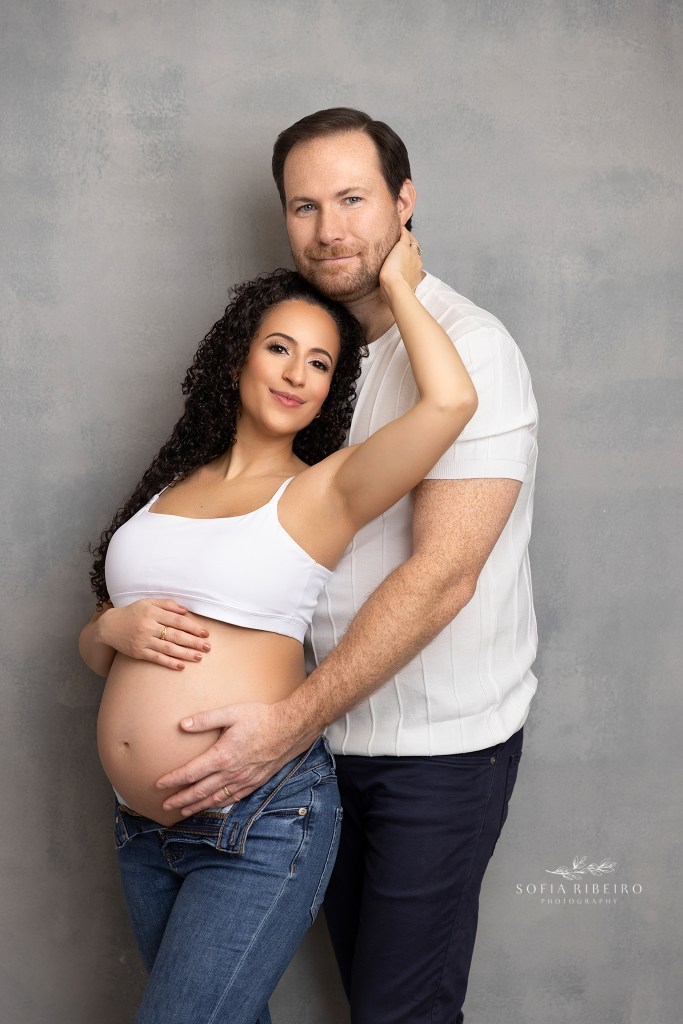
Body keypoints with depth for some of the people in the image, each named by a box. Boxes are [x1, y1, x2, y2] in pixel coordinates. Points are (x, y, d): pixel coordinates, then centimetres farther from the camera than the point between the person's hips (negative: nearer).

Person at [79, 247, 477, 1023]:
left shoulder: (325, 489, -5)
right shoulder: (173, 484, 10)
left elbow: (451, 399, -23)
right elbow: (92, 651, 15)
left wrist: (396, 284, -7)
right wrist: (114, 628, -9)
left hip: (261, 825, -6)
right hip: (142, 829, 6)